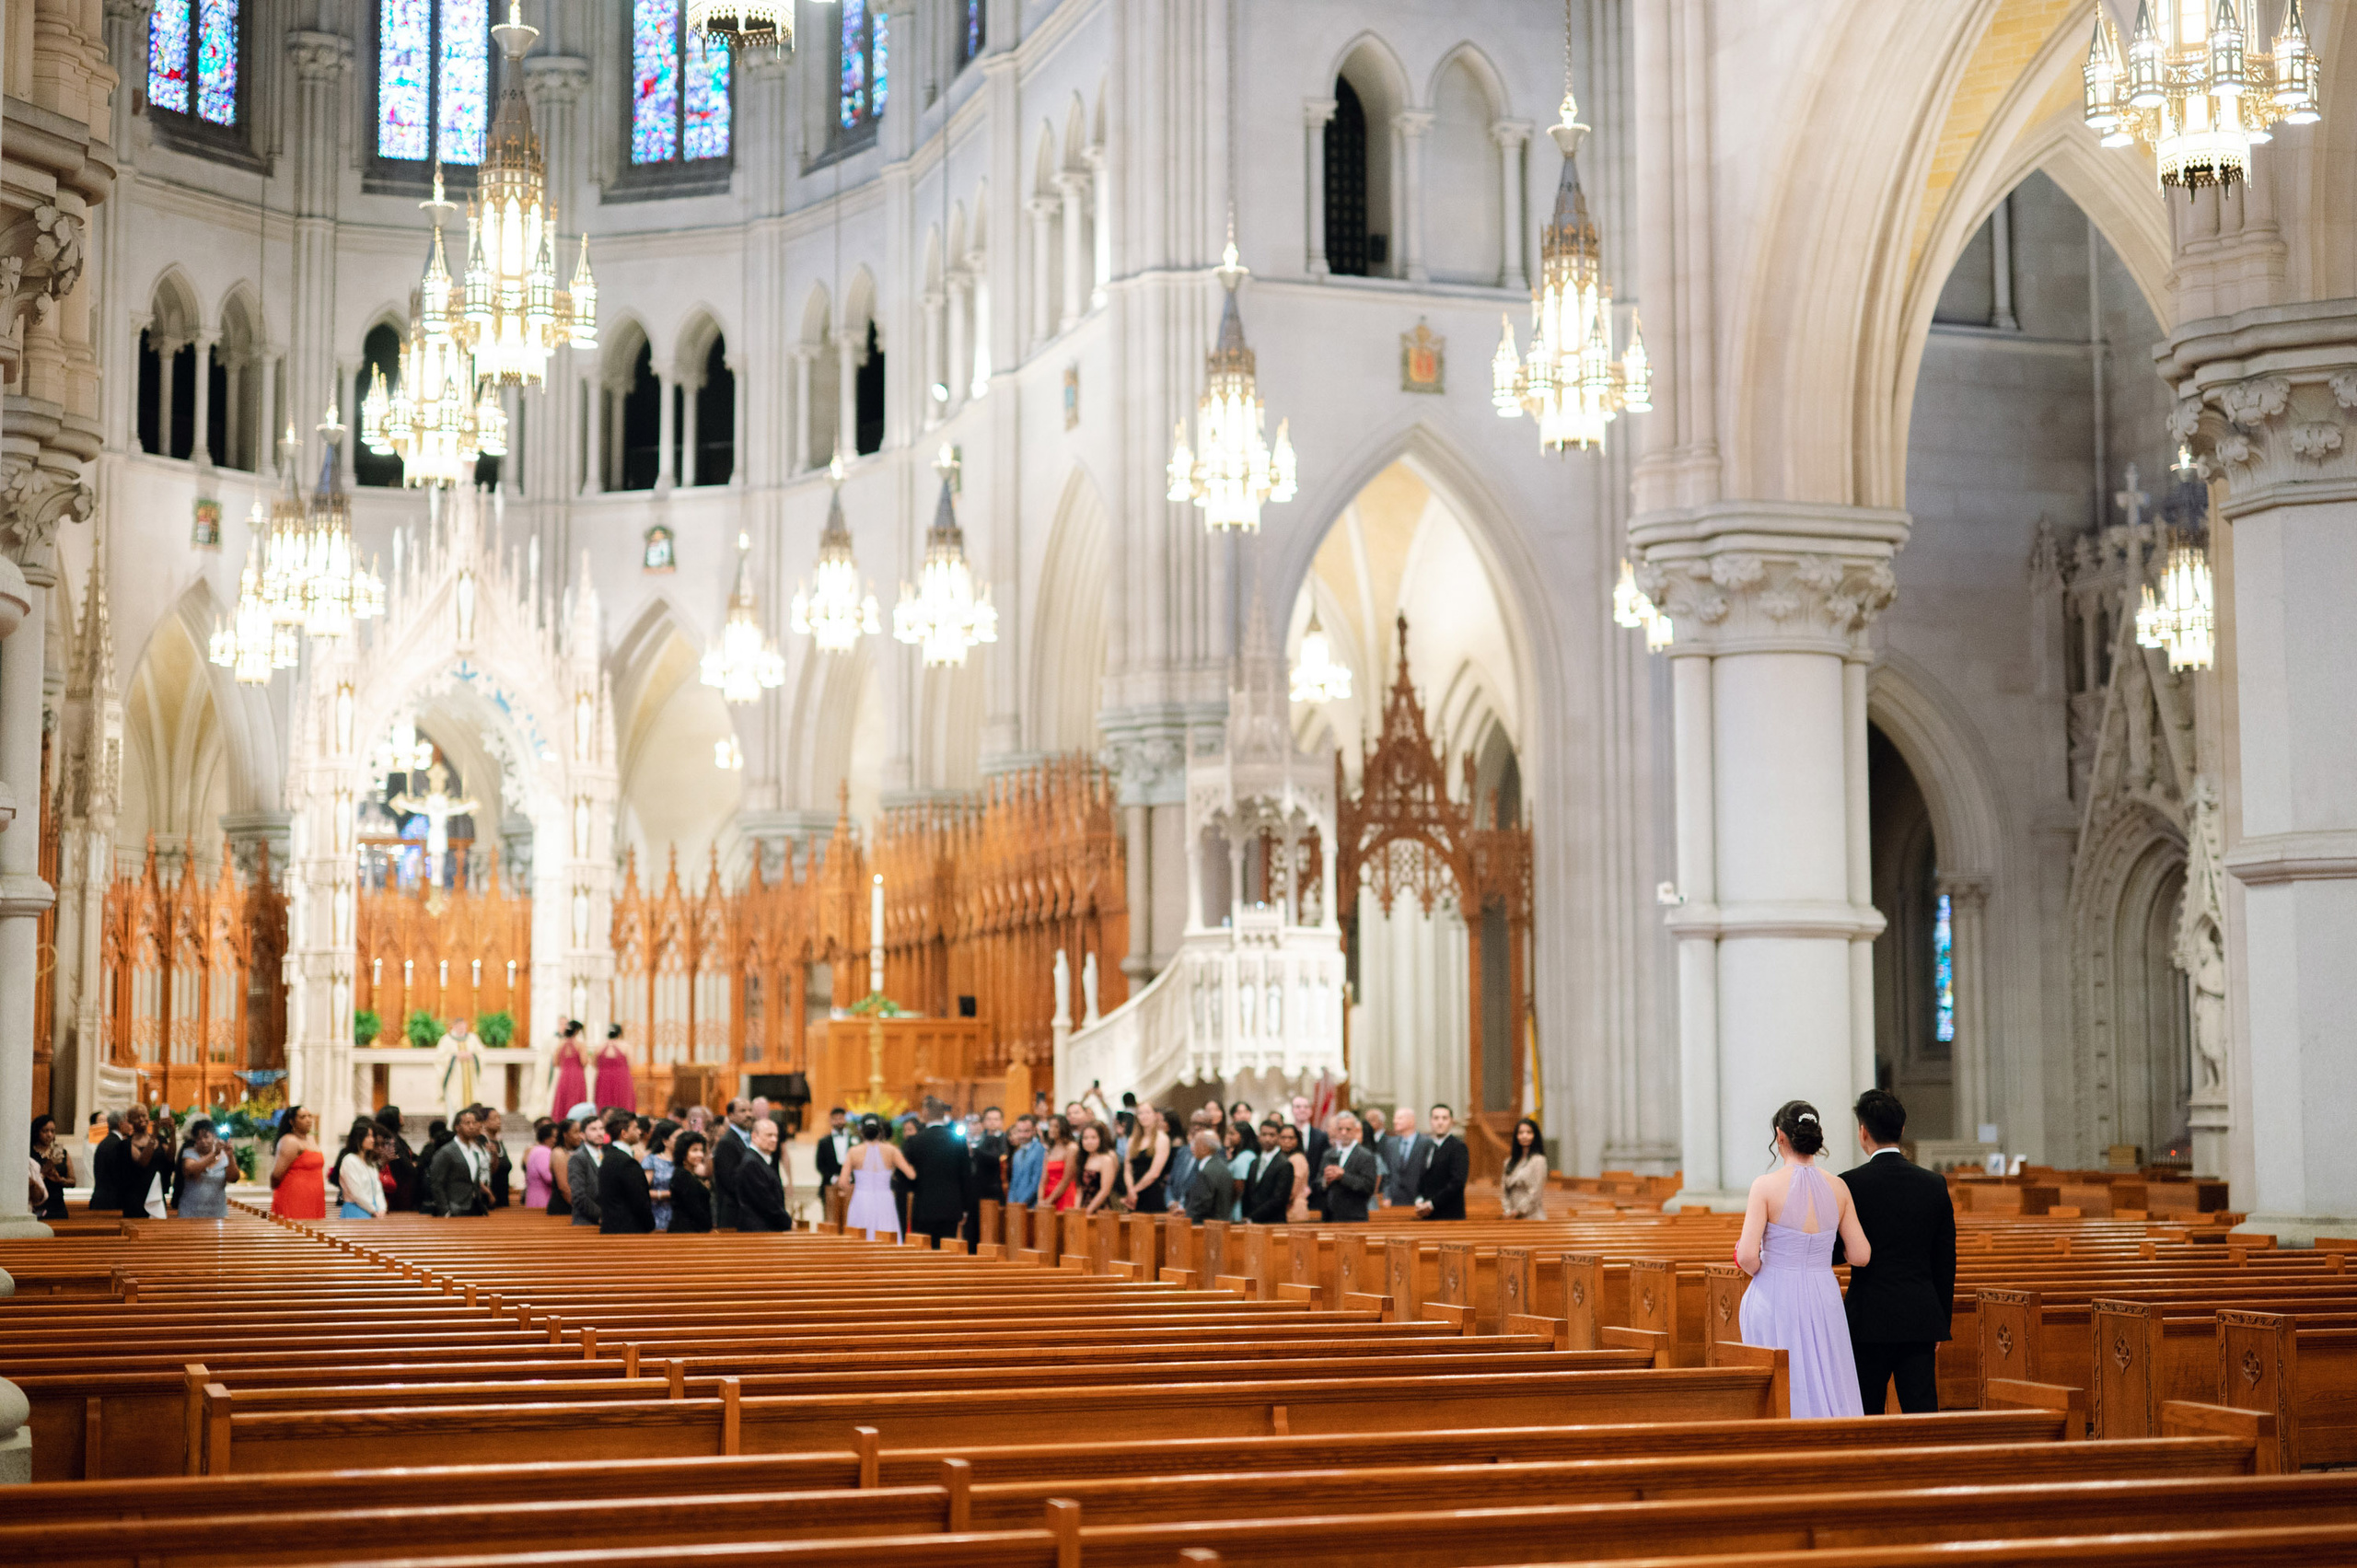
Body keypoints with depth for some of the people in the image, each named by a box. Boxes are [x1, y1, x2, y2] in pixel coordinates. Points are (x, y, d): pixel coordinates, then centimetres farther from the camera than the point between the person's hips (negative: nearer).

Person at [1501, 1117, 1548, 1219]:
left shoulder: (1538, 1160, -4)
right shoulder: (1510, 1162, 13)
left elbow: (1535, 1193, -9)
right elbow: (1504, 1189, 11)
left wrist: (1518, 1211, -7)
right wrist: (1508, 1211, -2)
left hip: (1531, 1216, -5)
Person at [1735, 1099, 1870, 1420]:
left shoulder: (1766, 1185, -12)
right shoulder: (1837, 1188, 0)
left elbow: (1747, 1256, -16)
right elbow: (1861, 1256, 3)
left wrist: (1760, 1270, 6)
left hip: (1775, 1300, -3)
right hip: (1823, 1300, 4)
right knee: (1827, 1394, 10)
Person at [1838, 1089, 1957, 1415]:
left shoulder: (1850, 1184, -9)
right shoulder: (1934, 1184, 3)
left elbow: (1834, 1253, -4)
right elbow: (1945, 1263, 9)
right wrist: (1942, 1321, 17)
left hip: (1870, 1320, -3)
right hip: (1921, 1320, 3)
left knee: (1867, 1417, 8)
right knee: (1923, 1413, 1)